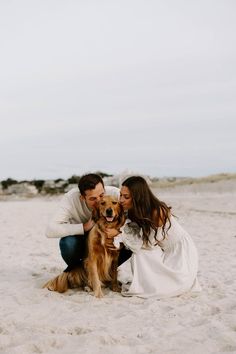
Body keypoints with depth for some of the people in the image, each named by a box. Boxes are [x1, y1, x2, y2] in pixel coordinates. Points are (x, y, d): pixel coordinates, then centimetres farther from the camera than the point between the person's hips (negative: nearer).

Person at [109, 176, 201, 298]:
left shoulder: (158, 212, -29)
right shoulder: (135, 211, -5)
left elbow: (146, 242, -26)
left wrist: (118, 234, -28)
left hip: (181, 250, -6)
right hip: (163, 251, 6)